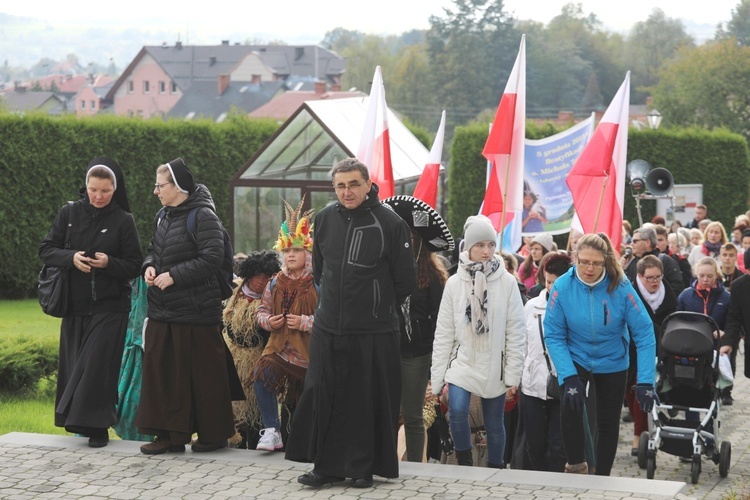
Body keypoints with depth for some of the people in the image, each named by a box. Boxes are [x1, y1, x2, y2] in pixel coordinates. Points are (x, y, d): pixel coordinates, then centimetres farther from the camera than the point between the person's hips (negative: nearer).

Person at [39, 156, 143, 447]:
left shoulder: (123, 221, -4)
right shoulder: (69, 214, 3)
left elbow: (134, 266, -3)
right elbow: (46, 250, 2)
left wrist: (109, 263, -22)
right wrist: (70, 257, -17)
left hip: (109, 308, -3)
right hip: (74, 305, 3)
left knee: (98, 365, -9)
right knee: (74, 364, 6)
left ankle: (97, 426, -2)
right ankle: (80, 421, 18)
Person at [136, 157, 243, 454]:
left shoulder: (202, 216, -13)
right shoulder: (164, 216, 12)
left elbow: (212, 258, -19)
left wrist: (174, 275, -20)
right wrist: (149, 266, 1)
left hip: (195, 311, -8)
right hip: (163, 311, 8)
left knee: (203, 374, 1)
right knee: (161, 370, 7)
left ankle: (214, 434, 13)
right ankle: (170, 433, 15)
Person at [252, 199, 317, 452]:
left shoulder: (318, 285, -11)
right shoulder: (275, 284, 6)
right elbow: (262, 310, 16)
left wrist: (304, 322, -24)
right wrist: (268, 321, -6)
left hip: (309, 352, -3)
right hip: (279, 347, 3)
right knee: (262, 375, -24)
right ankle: (272, 431, -18)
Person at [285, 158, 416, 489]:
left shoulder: (389, 223, -10)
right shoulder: (325, 219, 3)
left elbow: (405, 281, -2)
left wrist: (379, 307, 8)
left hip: (373, 332, -4)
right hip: (328, 328, 4)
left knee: (368, 402, 3)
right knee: (322, 397, 4)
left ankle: (362, 468, 15)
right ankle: (327, 467, 15)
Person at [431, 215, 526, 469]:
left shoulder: (507, 282, -2)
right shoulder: (455, 283, 2)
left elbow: (515, 333, -2)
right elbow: (443, 334, 2)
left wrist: (513, 376, -5)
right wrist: (439, 376, -1)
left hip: (494, 368, 0)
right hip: (462, 363, 0)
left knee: (494, 424, 7)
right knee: (457, 410, -21)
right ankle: (464, 463, -2)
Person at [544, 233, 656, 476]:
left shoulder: (620, 287, -23)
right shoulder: (562, 287, -21)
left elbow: (644, 333, -20)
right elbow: (554, 336, -17)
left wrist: (645, 382, -26)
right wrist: (569, 377, -28)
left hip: (612, 363, 1)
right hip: (576, 359, -1)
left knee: (608, 423, 10)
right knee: (570, 407, -26)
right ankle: (576, 465, -3)